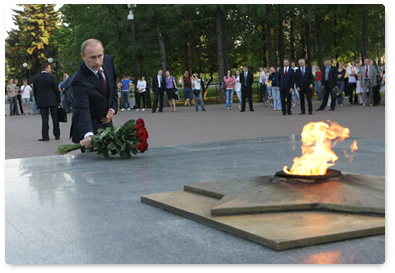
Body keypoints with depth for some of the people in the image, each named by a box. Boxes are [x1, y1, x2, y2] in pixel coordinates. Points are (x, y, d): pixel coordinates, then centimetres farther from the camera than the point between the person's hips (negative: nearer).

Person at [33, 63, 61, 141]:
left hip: (41, 102, 2)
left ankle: (45, 136, -4)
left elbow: (34, 92, 7)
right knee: (55, 118, 8)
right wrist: (59, 101, 4)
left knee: (44, 119, 2)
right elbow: (56, 90, -5)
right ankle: (57, 135, 13)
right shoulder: (51, 77, -7)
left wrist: (37, 102, 15)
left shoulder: (35, 78, 3)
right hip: (52, 101, -2)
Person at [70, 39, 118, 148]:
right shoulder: (79, 81, -29)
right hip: (88, 127, -7)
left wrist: (113, 108, -1)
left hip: (106, 122, 7)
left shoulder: (108, 60, -8)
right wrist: (88, 135, -55)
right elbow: (82, 110, -39)